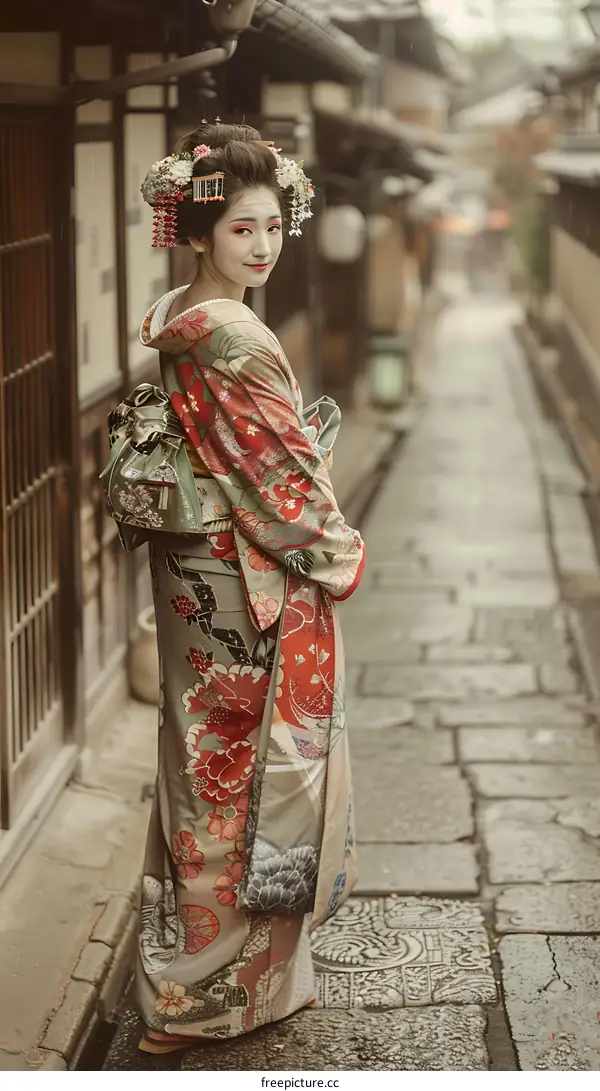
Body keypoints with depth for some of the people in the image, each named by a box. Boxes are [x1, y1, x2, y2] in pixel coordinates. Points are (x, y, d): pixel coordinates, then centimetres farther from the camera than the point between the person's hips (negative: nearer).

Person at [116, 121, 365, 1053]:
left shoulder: (170, 322, 6)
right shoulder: (236, 339, -23)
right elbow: (285, 471, -19)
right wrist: (341, 552, -4)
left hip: (193, 577, 9)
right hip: (255, 591, -9)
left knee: (205, 765, 19)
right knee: (259, 769, 4)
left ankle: (185, 970, 33)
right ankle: (231, 987, 17)